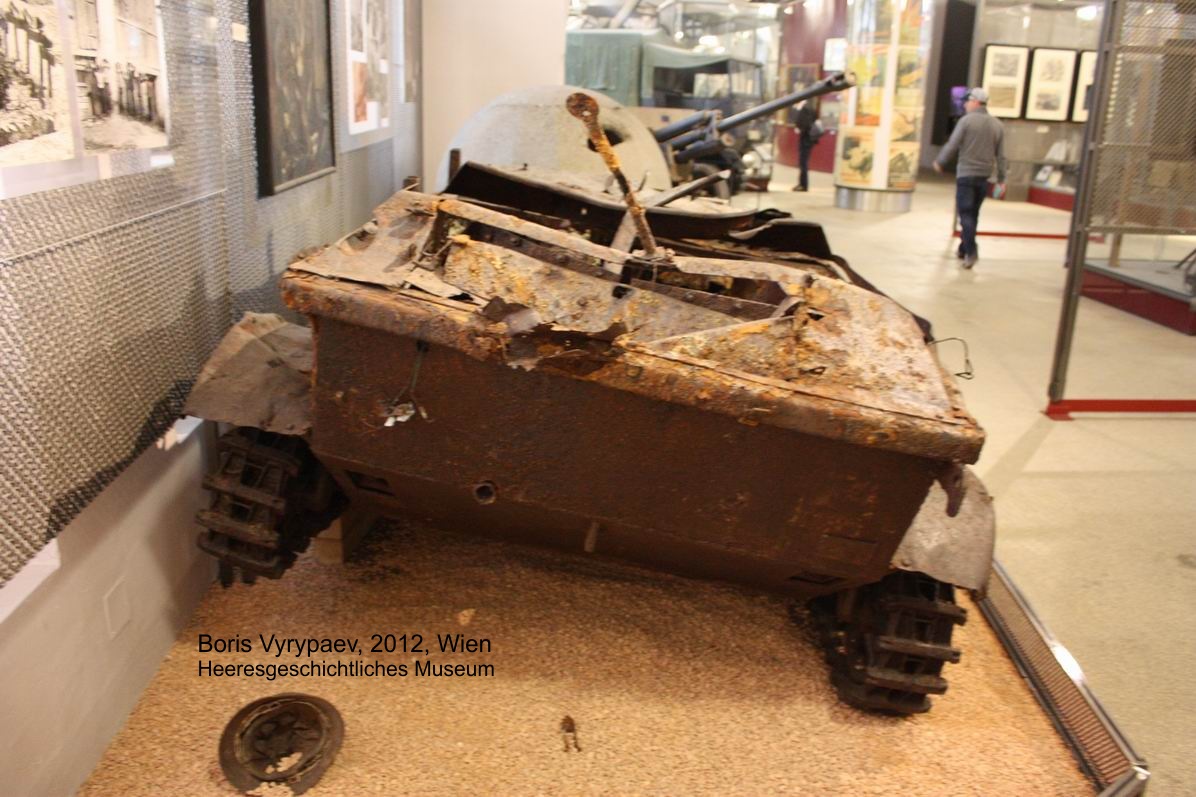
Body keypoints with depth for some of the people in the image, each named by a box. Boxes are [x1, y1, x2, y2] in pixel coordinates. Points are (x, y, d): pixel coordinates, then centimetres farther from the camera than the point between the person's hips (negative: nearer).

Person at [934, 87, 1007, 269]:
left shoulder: (967, 120, -8)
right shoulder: (997, 125, 8)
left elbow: (952, 146, -9)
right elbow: (1000, 156, 8)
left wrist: (939, 162, 8)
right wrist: (1001, 179, 12)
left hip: (966, 174, -5)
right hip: (984, 175, 5)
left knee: (966, 213, -4)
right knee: (973, 213, 15)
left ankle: (971, 251, -17)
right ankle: (963, 248, 24)